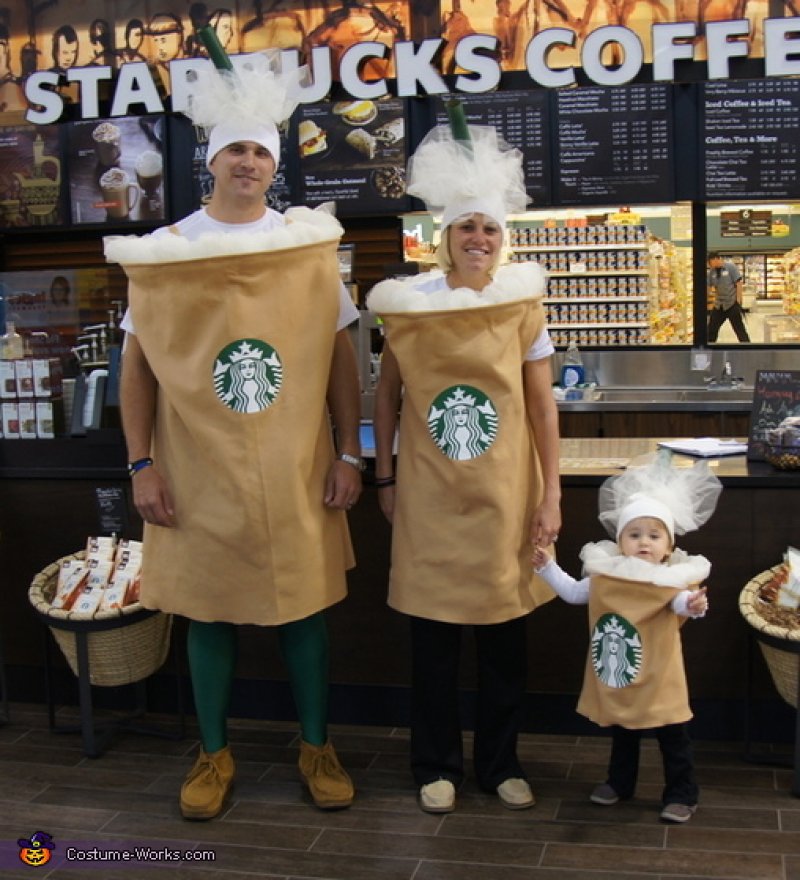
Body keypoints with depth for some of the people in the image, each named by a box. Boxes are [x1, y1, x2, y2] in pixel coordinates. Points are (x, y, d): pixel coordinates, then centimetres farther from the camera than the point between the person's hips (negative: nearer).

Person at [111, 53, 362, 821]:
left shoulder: (309, 245, 2)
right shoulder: (165, 250, 1)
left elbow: (340, 355, 4)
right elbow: (137, 362, 2)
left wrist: (348, 454, -1)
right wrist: (141, 465, -4)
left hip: (296, 473, 0)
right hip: (198, 474, 0)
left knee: (302, 606, 9)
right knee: (207, 611, 9)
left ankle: (316, 748, 27)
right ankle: (214, 754, 27)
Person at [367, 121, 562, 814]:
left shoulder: (521, 304, -1)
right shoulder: (408, 305, -1)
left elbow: (543, 405, -1)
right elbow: (388, 394, 7)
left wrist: (551, 495, -4)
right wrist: (384, 477, 5)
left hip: (504, 495, 1)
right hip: (430, 496, 0)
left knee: (506, 637, 9)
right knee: (433, 636, 8)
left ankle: (501, 763, 27)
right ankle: (438, 765, 25)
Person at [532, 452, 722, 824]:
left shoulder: (671, 580, -15)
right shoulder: (604, 576, -2)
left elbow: (682, 602, -33)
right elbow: (572, 592, 12)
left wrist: (694, 605, -55)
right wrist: (548, 567, 8)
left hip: (659, 682, -4)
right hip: (616, 683, 4)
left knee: (673, 741, 7)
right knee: (622, 737, 23)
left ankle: (681, 795, 22)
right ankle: (620, 783, 40)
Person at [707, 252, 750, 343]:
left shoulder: (730, 267, -11)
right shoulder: (712, 271, 3)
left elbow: (739, 283, -11)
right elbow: (708, 287, 9)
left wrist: (738, 301, -15)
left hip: (732, 304, -5)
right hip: (718, 305, 5)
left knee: (740, 330, -3)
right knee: (711, 329, 10)